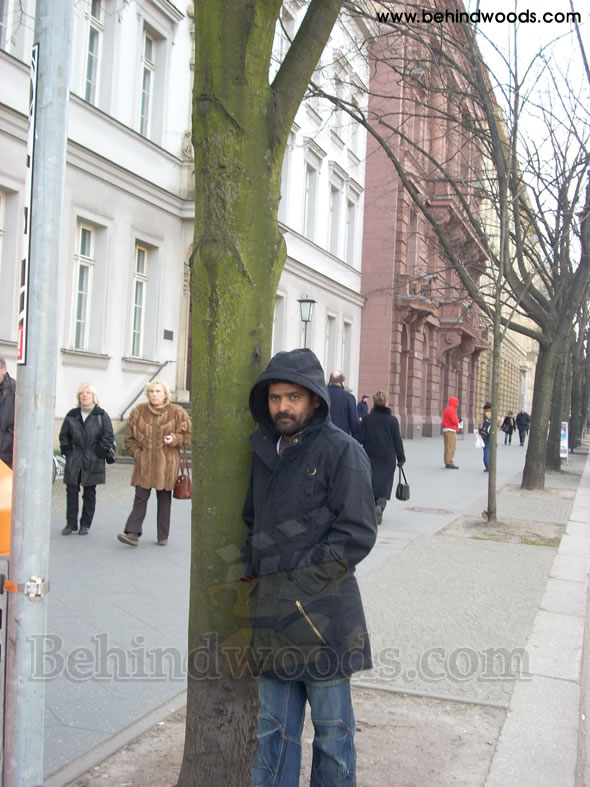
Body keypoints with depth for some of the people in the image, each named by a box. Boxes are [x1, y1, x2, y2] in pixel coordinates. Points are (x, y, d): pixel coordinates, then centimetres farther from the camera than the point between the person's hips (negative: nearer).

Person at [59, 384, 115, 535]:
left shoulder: (102, 415, 1)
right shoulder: (72, 415, 8)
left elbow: (109, 437, 1)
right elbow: (63, 435, 16)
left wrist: (105, 452, -7)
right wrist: (66, 449, 4)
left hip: (93, 462, -2)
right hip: (74, 461, 2)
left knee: (89, 493, 5)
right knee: (71, 491, 0)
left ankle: (85, 524, 13)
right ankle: (71, 523, 8)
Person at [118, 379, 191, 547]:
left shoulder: (177, 412, -1)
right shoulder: (138, 412, 4)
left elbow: (188, 435, 3)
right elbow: (129, 438, 10)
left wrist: (175, 439, -15)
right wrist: (137, 453, -3)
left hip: (166, 464, -1)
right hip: (144, 463, 1)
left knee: (164, 499, 6)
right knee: (140, 497, -4)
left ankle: (163, 536, 16)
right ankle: (133, 533, -5)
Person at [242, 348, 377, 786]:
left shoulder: (341, 450, -9)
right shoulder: (265, 449, 11)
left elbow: (357, 535, -13)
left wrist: (296, 577, -13)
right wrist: (252, 567, 7)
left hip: (322, 615, -6)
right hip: (272, 615, 6)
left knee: (332, 730, 11)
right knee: (274, 729, 16)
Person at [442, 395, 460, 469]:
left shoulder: (446, 409, 16)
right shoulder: (451, 410, -14)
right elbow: (454, 421, -20)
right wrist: (457, 419, 1)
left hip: (445, 429, 10)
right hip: (451, 430, -10)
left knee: (447, 447, 13)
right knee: (451, 447, -8)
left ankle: (447, 462, 17)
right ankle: (450, 463, -10)